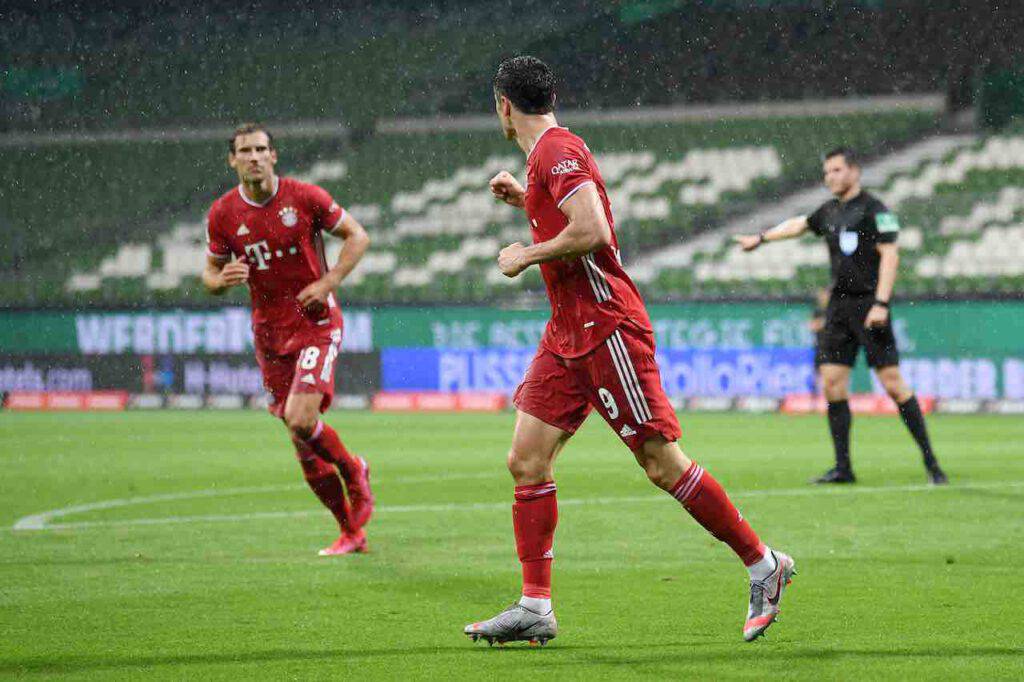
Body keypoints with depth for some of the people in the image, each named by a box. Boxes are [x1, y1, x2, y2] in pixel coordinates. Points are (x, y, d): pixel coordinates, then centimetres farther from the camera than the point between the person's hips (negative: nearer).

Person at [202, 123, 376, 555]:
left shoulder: (304, 197, -9)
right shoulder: (223, 214, 0)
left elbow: (357, 236, 0)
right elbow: (210, 273, 10)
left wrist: (328, 283, -13)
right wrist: (223, 279, -15)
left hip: (315, 322, -4)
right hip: (269, 332, 4)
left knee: (301, 421, -23)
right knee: (303, 445, 6)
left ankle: (353, 471, 9)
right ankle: (350, 532, 21)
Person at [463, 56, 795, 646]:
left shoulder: (557, 150, -14)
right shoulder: (550, 151, 16)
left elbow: (592, 232, -26)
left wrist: (523, 256, -14)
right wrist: (524, 199, 25)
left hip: (606, 327, -10)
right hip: (569, 334, 10)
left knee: (663, 465, -7)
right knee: (527, 462, 2)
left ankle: (763, 564, 4)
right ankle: (535, 609, 1)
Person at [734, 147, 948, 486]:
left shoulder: (874, 209, -7)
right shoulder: (830, 211, 16)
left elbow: (889, 255, -13)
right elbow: (798, 225, 35)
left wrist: (881, 303, -20)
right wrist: (761, 238, 46)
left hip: (869, 305, -7)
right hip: (839, 305, 7)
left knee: (892, 382, -11)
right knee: (832, 383, 1)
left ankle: (930, 462, -5)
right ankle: (843, 467, 6)